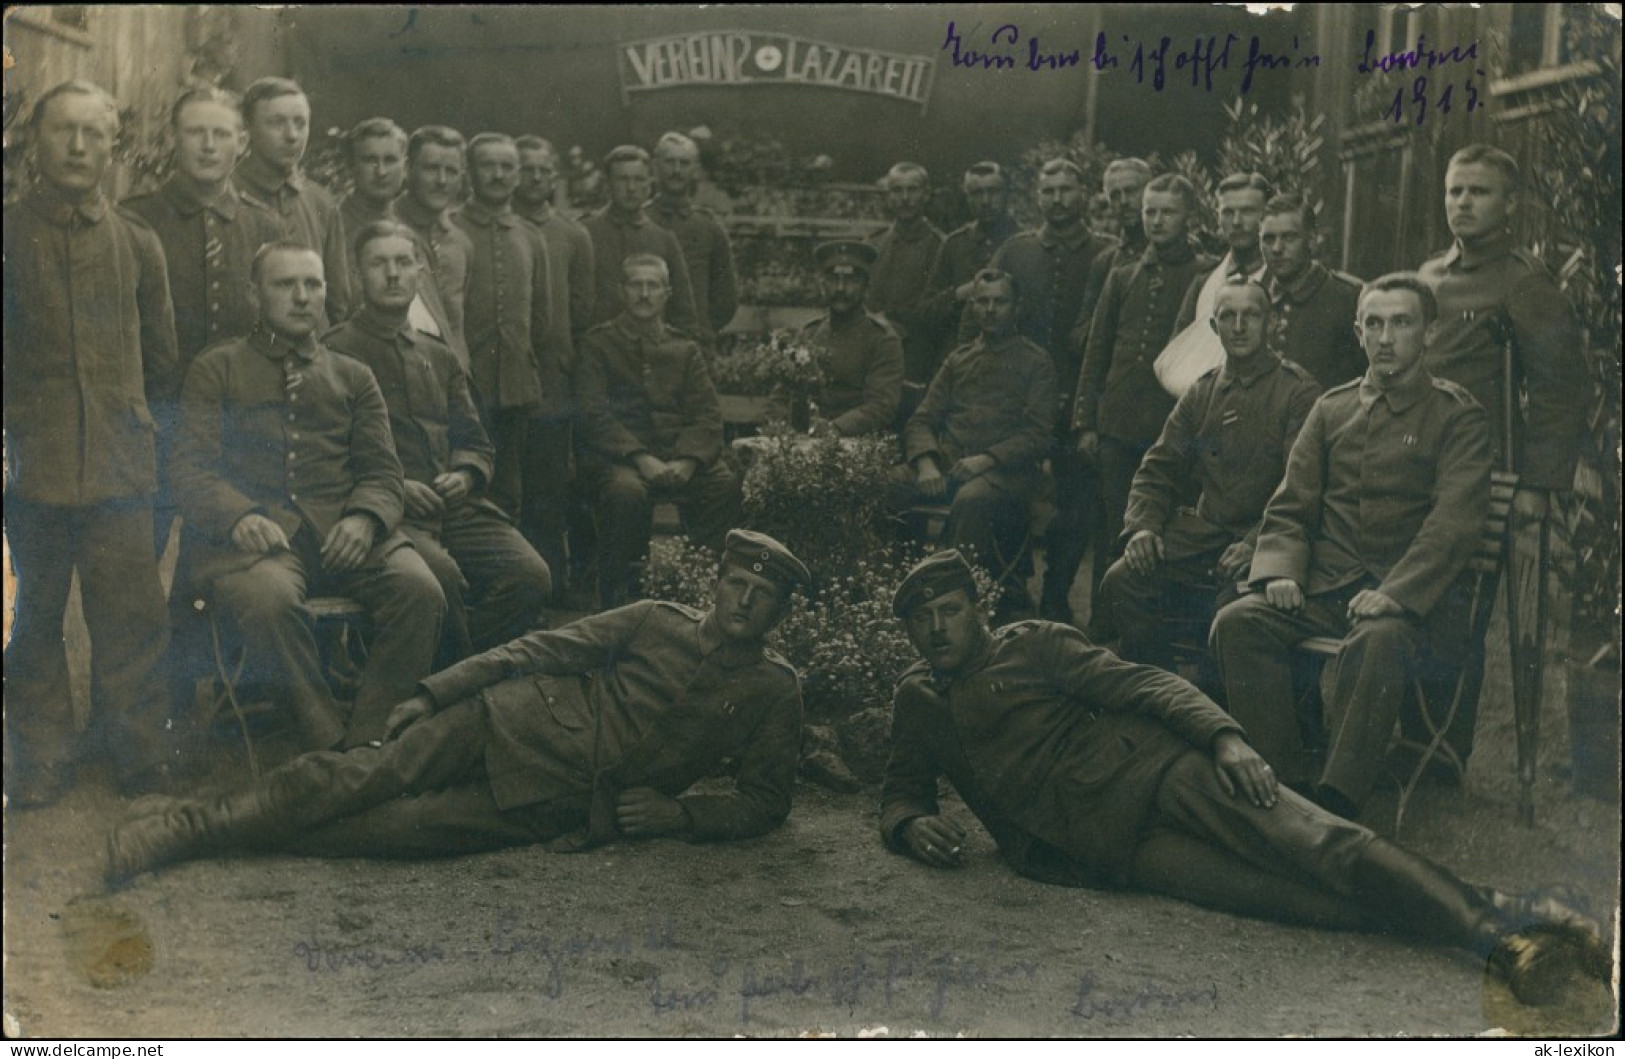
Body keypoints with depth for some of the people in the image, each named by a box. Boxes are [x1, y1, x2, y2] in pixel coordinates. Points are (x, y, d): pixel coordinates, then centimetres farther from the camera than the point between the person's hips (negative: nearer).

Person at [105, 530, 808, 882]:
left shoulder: (773, 693, 5)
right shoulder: (656, 622, 7)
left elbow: (765, 803, 7)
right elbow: (539, 650, 4)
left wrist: (679, 813, -11)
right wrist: (431, 694, -4)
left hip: (558, 805, -1)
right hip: (516, 723, 1)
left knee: (403, 826, -20)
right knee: (365, 778, -18)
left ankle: (206, 835, -13)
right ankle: (189, 820, -7)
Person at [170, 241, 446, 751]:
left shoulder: (353, 378, 24)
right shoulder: (216, 370, 17)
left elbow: (382, 471, 14)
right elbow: (191, 466, 4)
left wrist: (364, 518, -11)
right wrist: (239, 516, -18)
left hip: (339, 531, 3)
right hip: (252, 534, -2)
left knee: (421, 591, -27)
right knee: (270, 599, -37)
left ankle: (368, 742, -19)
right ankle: (327, 741, -23)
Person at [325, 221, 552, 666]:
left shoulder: (439, 356, 25)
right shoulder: (336, 352, 5)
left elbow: (474, 440, 24)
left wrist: (465, 475, 1)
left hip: (455, 506, 6)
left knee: (530, 576, -19)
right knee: (443, 576, -34)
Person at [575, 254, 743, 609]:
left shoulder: (685, 349, 18)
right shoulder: (598, 343, 8)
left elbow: (708, 414, 7)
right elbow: (594, 413, -4)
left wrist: (686, 461, -14)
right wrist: (641, 458, -18)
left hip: (678, 451, 3)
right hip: (617, 454, -3)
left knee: (726, 484, -25)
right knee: (627, 489, -36)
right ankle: (616, 593, -19)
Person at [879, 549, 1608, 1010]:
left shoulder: (1033, 646, 13)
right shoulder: (915, 701, 22)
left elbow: (1139, 684, 4)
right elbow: (901, 791, 26)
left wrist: (1223, 735, -14)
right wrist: (912, 824, -1)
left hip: (1154, 767, 1)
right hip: (1109, 846, -1)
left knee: (1317, 846, -26)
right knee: (1269, 893, -25)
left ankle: (1492, 913, -36)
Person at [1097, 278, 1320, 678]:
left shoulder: (1298, 392, 0)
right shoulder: (1201, 394, 18)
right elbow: (1158, 469, 18)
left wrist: (1255, 544, -21)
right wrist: (1142, 525, 0)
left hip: (1262, 543, -5)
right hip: (1201, 532, 5)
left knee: (1233, 606, -34)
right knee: (1121, 582, -17)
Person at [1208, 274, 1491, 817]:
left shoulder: (1457, 416, 5)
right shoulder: (1331, 408, 18)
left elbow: (1455, 520, -7)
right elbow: (1290, 507, 15)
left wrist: (1393, 593, -21)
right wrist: (1279, 570, -5)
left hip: (1404, 595, -4)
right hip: (1321, 588, 4)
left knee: (1379, 641, -38)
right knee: (1237, 623, -24)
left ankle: (1334, 803, -32)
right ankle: (1289, 782, -20)